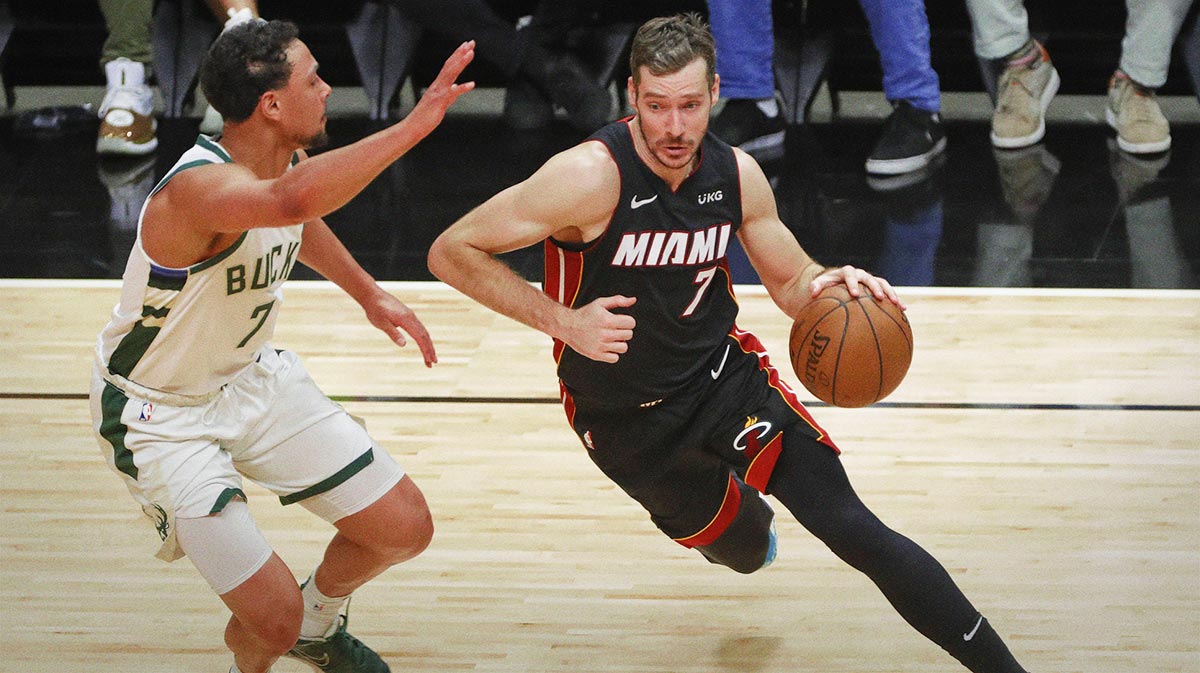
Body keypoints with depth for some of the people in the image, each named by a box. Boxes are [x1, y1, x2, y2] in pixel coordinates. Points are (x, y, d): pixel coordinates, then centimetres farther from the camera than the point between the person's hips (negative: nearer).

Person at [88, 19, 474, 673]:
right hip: (160, 416, -8)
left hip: (250, 375, 8)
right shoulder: (198, 186, -35)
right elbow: (290, 201, -59)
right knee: (274, 618, -14)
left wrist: (369, 293, 22)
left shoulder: (286, 163, -7)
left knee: (405, 528, 7)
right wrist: (415, 123, -55)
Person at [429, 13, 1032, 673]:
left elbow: (790, 282, 6)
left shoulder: (736, 175, -9)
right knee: (740, 545, 12)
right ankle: (740, 515, 51)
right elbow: (452, 251, -21)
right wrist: (563, 322, -27)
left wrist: (828, 282, -19)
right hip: (626, 419, -2)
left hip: (723, 374, 2)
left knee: (852, 529, -12)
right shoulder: (591, 176, -25)